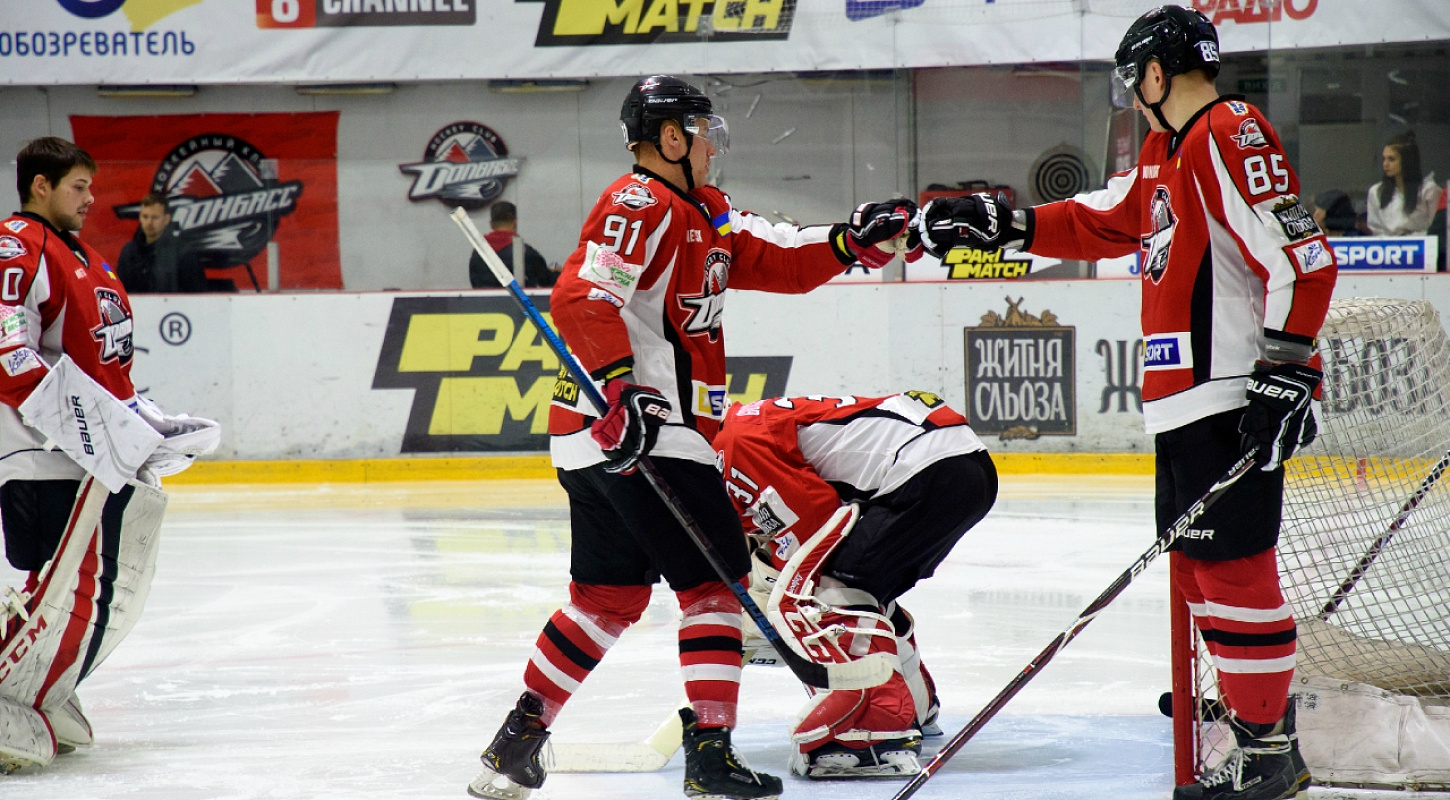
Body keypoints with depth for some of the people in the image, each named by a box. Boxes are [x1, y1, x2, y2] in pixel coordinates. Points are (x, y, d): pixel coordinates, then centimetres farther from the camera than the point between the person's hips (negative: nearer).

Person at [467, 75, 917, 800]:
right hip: (641, 435, -10)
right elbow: (582, 297, -23)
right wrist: (622, 386, -32)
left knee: (608, 596, 15)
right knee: (715, 577, -6)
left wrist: (852, 242, 2)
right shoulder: (641, 205, -12)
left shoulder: (703, 213, 19)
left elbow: (776, 260, 18)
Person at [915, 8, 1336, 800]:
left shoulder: (1232, 137, -15)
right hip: (1188, 398, 10)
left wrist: (1282, 376, -23)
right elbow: (1104, 222, 27)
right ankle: (1258, 699, 30)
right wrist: (998, 222, 19)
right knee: (1199, 560, 17)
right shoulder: (1168, 149, 18)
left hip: (1233, 396, -10)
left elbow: (1302, 260, -21)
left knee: (1231, 564, -8)